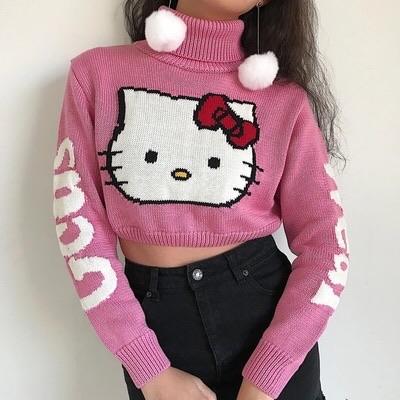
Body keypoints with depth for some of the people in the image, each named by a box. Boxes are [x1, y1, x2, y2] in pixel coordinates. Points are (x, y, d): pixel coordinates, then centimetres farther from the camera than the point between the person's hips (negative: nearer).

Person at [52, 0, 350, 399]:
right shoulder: (97, 71, -4)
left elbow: (326, 245, -6)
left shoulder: (285, 97, -5)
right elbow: (79, 225, -7)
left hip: (266, 309, 0)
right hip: (154, 321, 0)